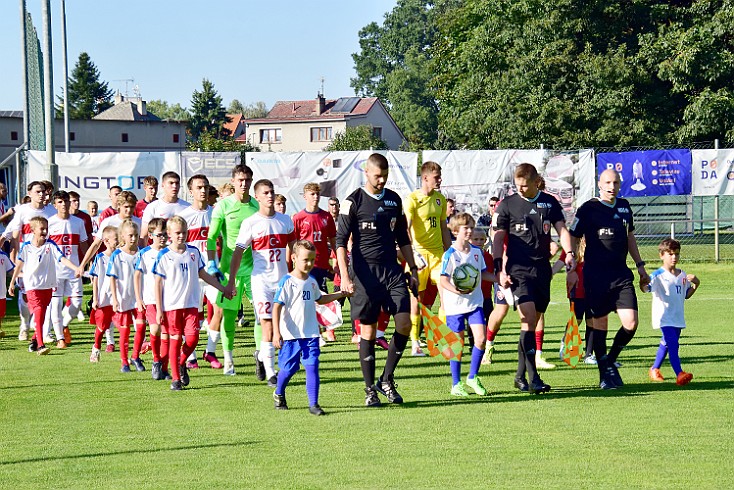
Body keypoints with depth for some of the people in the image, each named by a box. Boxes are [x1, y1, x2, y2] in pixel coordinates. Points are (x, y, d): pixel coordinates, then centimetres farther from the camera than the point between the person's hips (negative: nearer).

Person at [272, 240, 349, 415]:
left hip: (310, 334, 5)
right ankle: (279, 394, 34)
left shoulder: (312, 281, 11)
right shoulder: (287, 282, -10)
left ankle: (313, 404, -5)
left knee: (312, 367, -6)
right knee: (288, 368, 6)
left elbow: (320, 299, 31)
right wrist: (276, 333, -19)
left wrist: (340, 294, 22)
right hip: (291, 335, -4)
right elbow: (277, 307, -13)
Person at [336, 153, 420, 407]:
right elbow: (341, 241, -6)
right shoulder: (353, 202, -3)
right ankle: (370, 389, 9)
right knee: (368, 331, 0)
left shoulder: (394, 199, 12)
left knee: (404, 323, -9)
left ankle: (386, 379, 7)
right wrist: (344, 276, -16)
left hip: (392, 271, 4)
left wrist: (413, 269, 17)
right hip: (365, 272, -4)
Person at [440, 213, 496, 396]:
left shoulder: (477, 252, 7)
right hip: (455, 305, -4)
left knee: (481, 338, -7)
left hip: (475, 302, 5)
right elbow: (443, 280, -14)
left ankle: (473, 377, 11)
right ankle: (456, 384, 13)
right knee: (458, 344, 2)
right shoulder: (450, 254, -11)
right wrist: (456, 290, -31)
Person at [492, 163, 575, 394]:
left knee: (532, 324, 8)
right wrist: (500, 269, -5)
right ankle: (533, 378, -21)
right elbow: (498, 238, 3)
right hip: (518, 270, -4)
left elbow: (561, 229, 4)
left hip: (543, 269, 4)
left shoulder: (550, 203, 11)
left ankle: (520, 376, 19)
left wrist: (569, 253, -14)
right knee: (528, 319, -18)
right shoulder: (507, 204, 3)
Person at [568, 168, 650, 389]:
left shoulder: (624, 206, 12)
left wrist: (640, 266, 24)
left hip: (622, 275, 5)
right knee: (600, 325, 0)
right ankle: (605, 374, 12)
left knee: (631, 323, -7)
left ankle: (610, 360, 17)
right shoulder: (588, 209, -5)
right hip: (596, 276, -5)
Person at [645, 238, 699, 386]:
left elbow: (686, 295, 21)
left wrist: (696, 284, 5)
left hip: (678, 317, 7)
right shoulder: (658, 275, -10)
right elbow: (646, 288, -22)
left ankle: (654, 369, 35)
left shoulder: (682, 275, 11)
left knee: (666, 344, 17)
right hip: (664, 317, -7)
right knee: (673, 343, -18)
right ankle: (679, 374, -25)